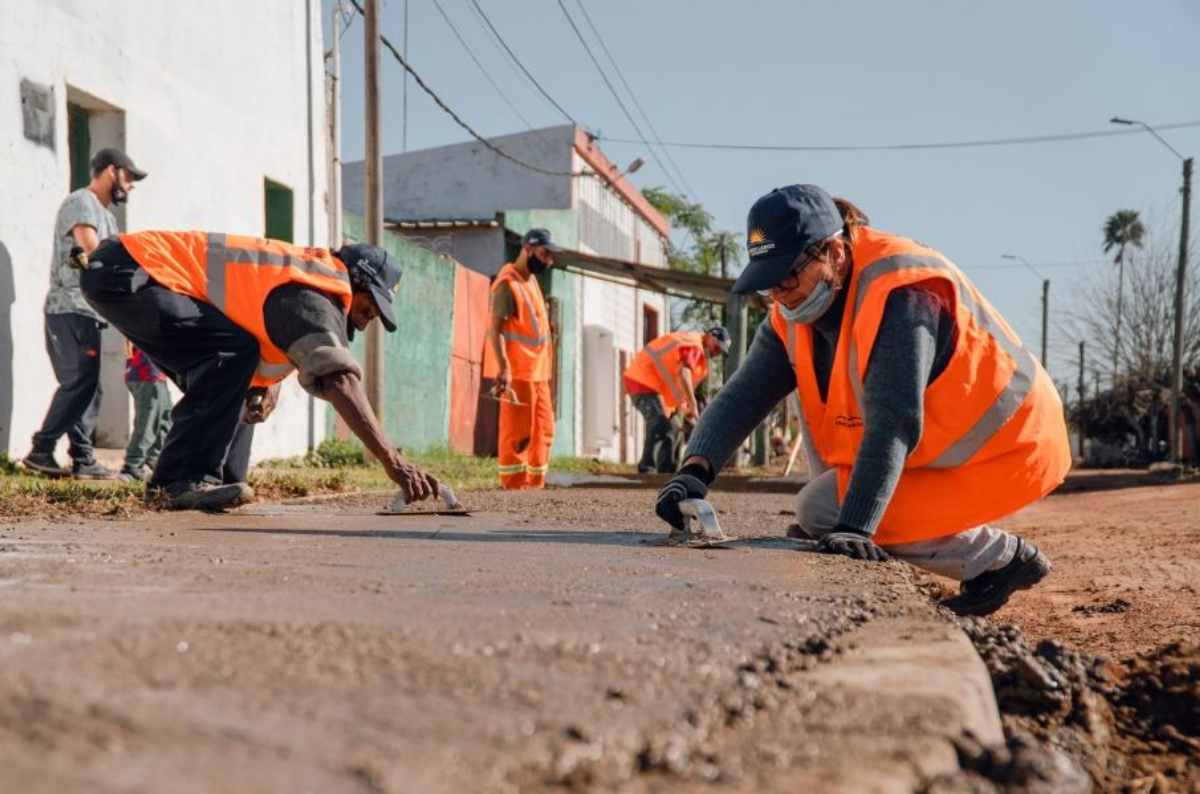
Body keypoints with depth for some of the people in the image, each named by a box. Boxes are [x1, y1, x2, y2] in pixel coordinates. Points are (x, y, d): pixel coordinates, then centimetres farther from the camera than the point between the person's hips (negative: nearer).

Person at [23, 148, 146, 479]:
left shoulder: (105, 214, 24)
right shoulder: (81, 203, -4)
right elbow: (93, 253, -15)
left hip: (86, 312, 10)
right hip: (71, 311, -10)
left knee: (87, 387, 5)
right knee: (79, 383, -13)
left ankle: (83, 460, 5)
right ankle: (41, 451, -10)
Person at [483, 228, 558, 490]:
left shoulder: (531, 280, 16)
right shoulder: (508, 284, -13)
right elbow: (495, 329, -20)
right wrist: (503, 368, -29)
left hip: (537, 370, 9)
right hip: (517, 371, -9)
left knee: (544, 430, 12)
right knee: (518, 432, -7)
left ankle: (536, 485, 19)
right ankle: (514, 487, -2)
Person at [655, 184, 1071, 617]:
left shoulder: (901, 294, -28)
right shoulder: (798, 309, -3)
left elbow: (893, 425, -35)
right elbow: (744, 395, -10)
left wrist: (852, 527, -40)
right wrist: (696, 469, -27)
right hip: (942, 439, 8)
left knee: (821, 510, -14)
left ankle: (1001, 556, -5)